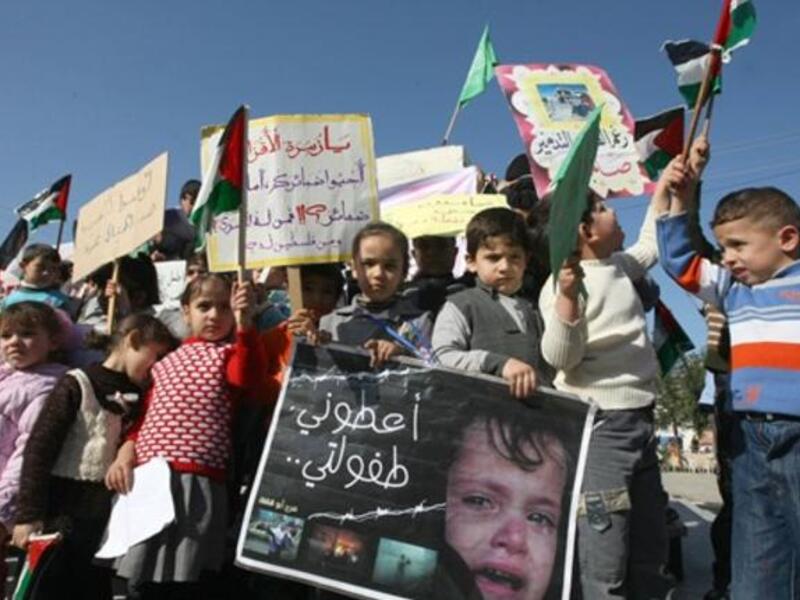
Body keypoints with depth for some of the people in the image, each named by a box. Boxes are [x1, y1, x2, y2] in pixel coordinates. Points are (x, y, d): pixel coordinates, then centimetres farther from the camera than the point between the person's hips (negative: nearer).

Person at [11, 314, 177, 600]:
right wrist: (29, 514, -15)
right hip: (64, 509, -5)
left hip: (111, 514, 5)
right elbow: (39, 449, -11)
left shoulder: (141, 397, 10)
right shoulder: (78, 384, -6)